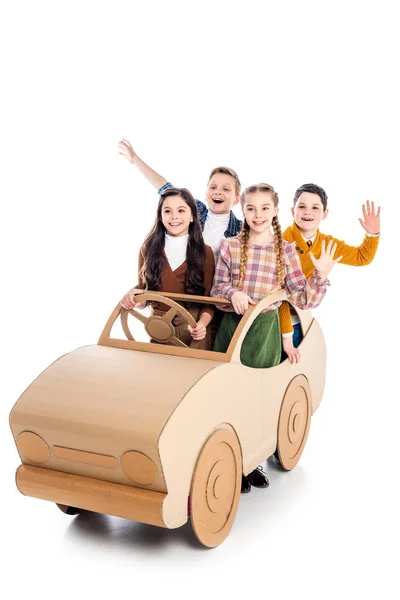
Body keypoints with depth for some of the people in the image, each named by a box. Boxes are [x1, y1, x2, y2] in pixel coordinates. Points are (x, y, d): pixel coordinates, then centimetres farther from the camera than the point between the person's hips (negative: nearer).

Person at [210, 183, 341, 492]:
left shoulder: (286, 250, 0)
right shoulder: (230, 247, 1)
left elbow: (303, 299, -2)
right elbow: (217, 288, 6)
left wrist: (321, 275, -18)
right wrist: (233, 293, -15)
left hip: (266, 328, 0)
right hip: (232, 326, 0)